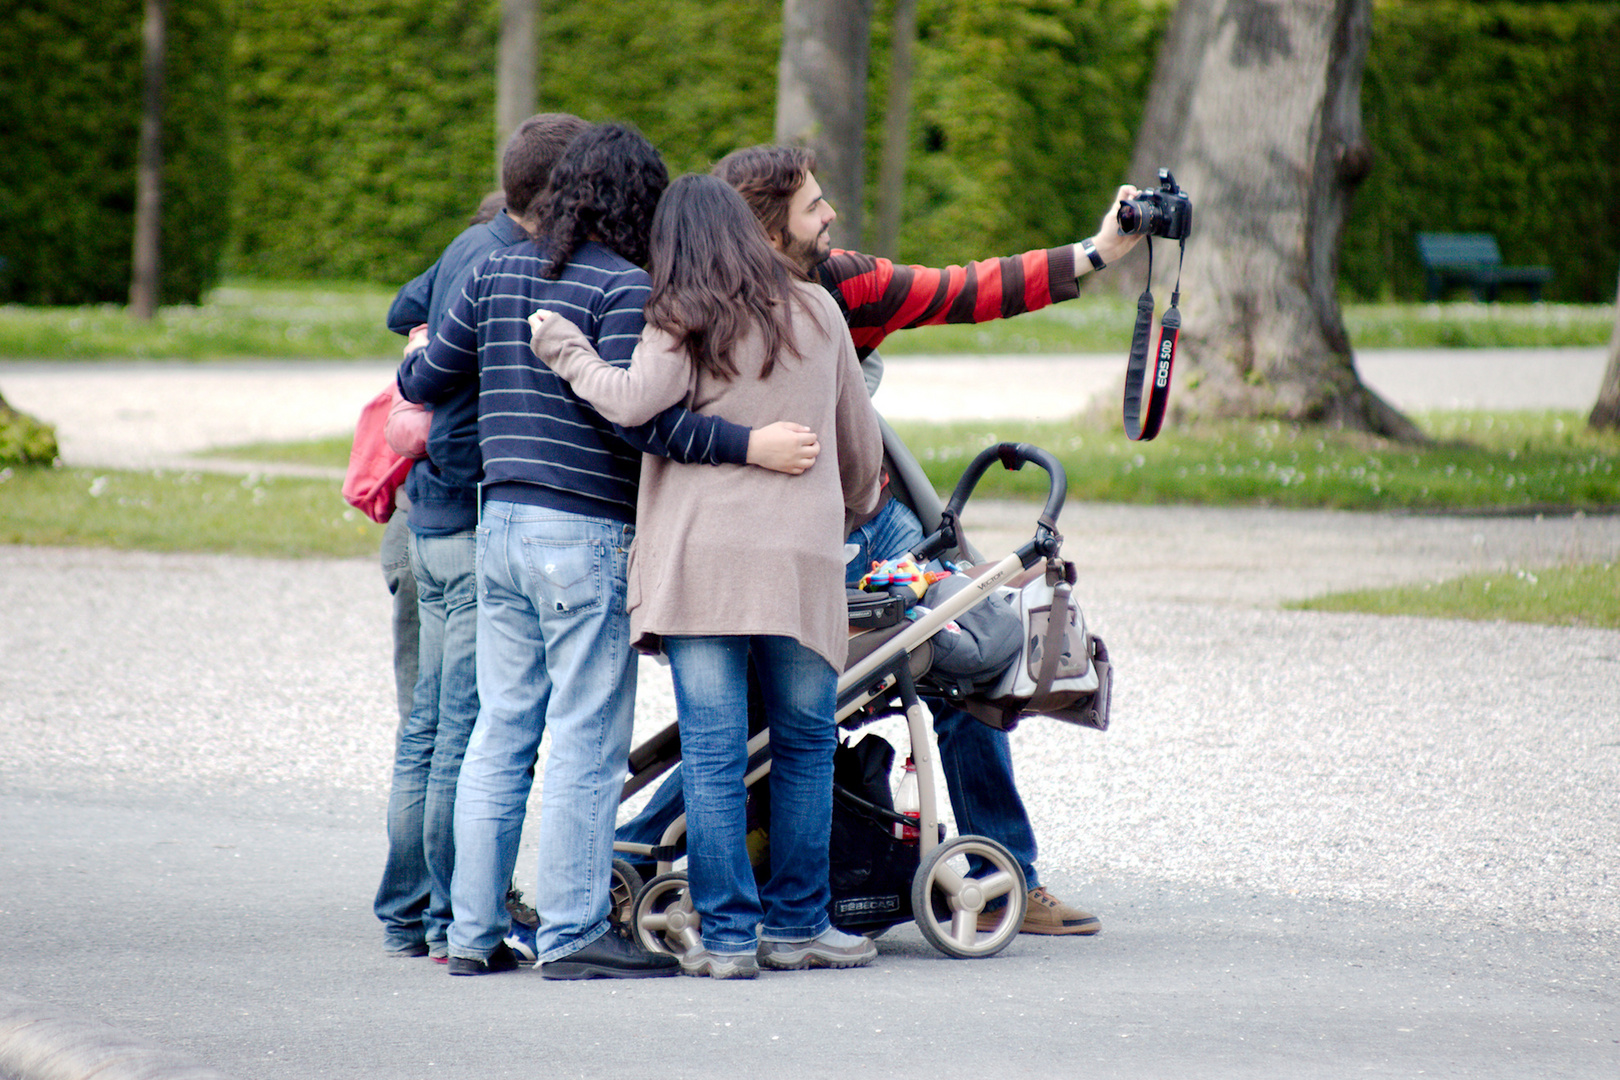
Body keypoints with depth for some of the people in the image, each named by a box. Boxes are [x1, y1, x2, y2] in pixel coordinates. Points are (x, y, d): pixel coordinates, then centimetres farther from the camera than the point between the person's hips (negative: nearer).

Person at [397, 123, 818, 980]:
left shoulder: (498, 273, 10)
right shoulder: (626, 288, -10)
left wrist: (411, 364, 39)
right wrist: (749, 446, -21)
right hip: (584, 533, -7)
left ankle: (473, 931, 13)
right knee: (586, 739, -3)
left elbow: (427, 380, 16)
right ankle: (571, 934, -3)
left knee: (500, 731, 11)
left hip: (499, 523, 7)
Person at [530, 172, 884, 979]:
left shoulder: (682, 327, -2)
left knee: (712, 753, 0)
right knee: (804, 745, 13)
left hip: (699, 557, -2)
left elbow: (631, 402, -19)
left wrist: (564, 349, -3)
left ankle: (726, 935, 0)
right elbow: (859, 434, 19)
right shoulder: (816, 312, 11)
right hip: (801, 557, 2)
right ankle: (796, 926, 16)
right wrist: (857, 505, 38)